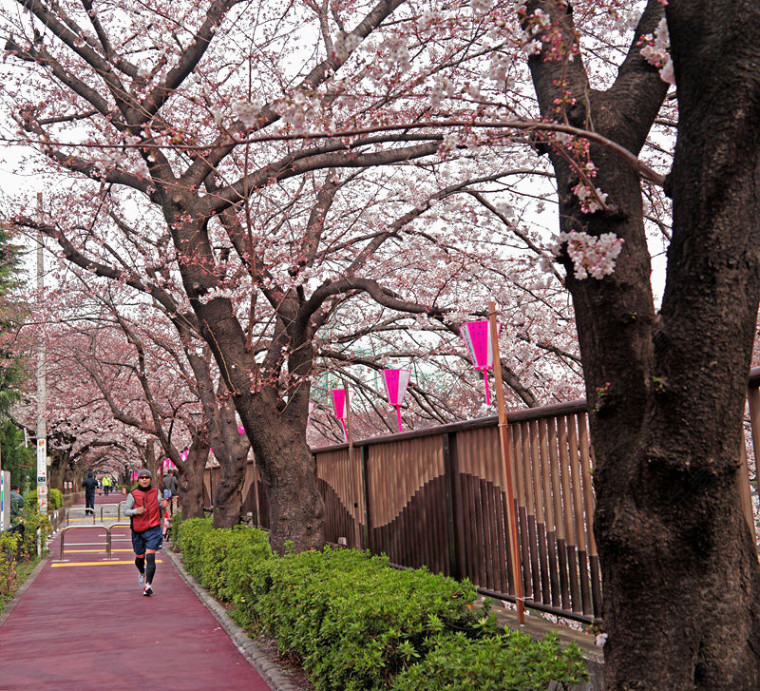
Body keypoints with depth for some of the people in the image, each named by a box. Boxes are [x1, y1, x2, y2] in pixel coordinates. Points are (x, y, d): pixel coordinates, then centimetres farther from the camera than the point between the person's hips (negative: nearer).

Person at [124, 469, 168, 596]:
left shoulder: (156, 492, 6)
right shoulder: (132, 495, -1)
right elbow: (126, 511, 0)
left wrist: (164, 504, -3)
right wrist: (135, 511, -20)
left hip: (153, 529, 0)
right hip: (138, 531, 0)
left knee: (150, 557, -15)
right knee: (139, 557, 13)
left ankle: (148, 585, -19)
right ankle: (142, 573, 47)